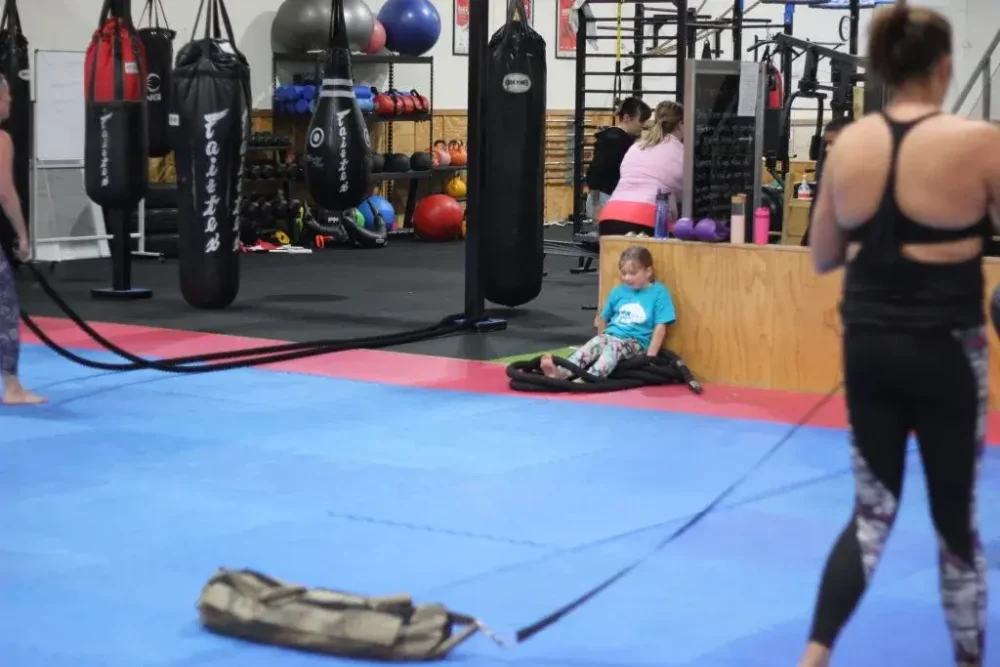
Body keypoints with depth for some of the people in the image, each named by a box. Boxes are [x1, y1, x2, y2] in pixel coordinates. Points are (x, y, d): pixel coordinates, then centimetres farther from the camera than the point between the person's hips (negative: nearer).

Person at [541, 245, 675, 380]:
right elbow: (603, 318, 26)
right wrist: (601, 340, 19)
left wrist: (650, 356, -13)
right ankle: (561, 372, -55)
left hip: (636, 343, -4)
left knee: (614, 346, -36)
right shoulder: (617, 292, 14)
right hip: (610, 336, 4)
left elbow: (660, 327, -6)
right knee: (595, 343, -29)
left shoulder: (658, 293, -1)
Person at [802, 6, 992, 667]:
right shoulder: (978, 142, -13)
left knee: (872, 512, 15)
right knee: (956, 523, 12)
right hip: (946, 349, -4)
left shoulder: (847, 146, 0)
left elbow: (823, 257, 9)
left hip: (868, 344, 4)